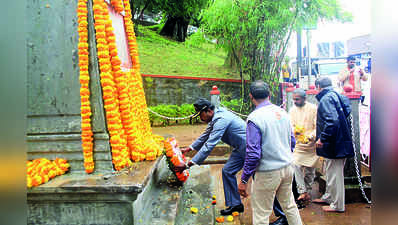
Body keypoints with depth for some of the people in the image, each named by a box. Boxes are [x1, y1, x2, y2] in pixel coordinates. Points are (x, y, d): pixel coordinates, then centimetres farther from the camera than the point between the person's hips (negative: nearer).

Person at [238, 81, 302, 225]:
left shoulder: (254, 118, -19)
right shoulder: (282, 112, 3)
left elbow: (253, 153, -21)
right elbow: (291, 140, 14)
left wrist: (244, 180, -13)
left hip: (268, 173, -7)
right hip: (287, 167, 7)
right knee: (289, 205, 24)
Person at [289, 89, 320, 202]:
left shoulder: (313, 108, -6)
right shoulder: (292, 110, 6)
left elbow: (317, 127, -9)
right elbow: (291, 125, 3)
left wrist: (310, 137, -25)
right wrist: (294, 130, -21)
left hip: (311, 144, -2)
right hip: (298, 143, 2)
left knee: (310, 169, 7)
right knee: (297, 166, -13)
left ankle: (308, 190, 25)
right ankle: (302, 192, -6)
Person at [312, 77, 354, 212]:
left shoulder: (326, 99, -17)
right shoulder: (336, 96, 12)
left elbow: (332, 121, -30)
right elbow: (346, 114, 20)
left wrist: (322, 138, -22)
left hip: (334, 144, -10)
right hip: (340, 141, 10)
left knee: (334, 173, 2)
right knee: (330, 172, 21)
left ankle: (337, 205, 15)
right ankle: (328, 197, 37)